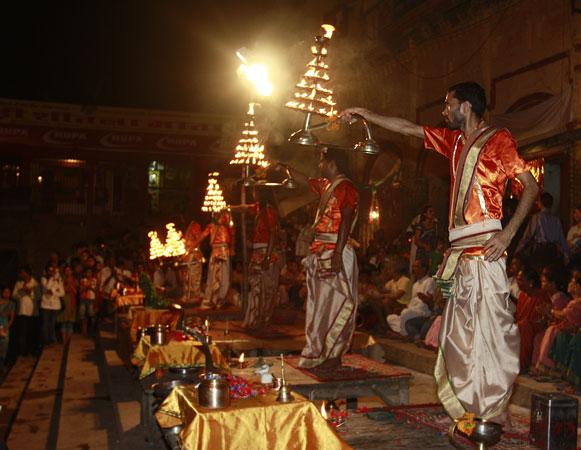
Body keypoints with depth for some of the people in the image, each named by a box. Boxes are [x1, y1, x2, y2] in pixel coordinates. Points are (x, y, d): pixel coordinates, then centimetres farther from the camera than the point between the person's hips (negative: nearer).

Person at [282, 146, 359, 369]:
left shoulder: (345, 187, -10)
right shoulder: (326, 186, 17)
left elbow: (346, 221, -19)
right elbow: (304, 180, 36)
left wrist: (338, 253, -26)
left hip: (335, 253, -9)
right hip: (320, 253, 9)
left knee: (333, 304, -6)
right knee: (320, 304, 12)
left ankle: (333, 355, -2)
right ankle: (318, 353, 19)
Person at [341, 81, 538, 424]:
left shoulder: (499, 139, 0)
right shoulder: (454, 140, 21)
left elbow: (531, 185, -4)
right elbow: (407, 128, 28)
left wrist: (509, 232, -15)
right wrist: (365, 114, 29)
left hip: (485, 247, -8)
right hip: (461, 249, 8)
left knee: (491, 325, -9)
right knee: (458, 331, 7)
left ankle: (496, 415, -3)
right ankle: (469, 409, 14)